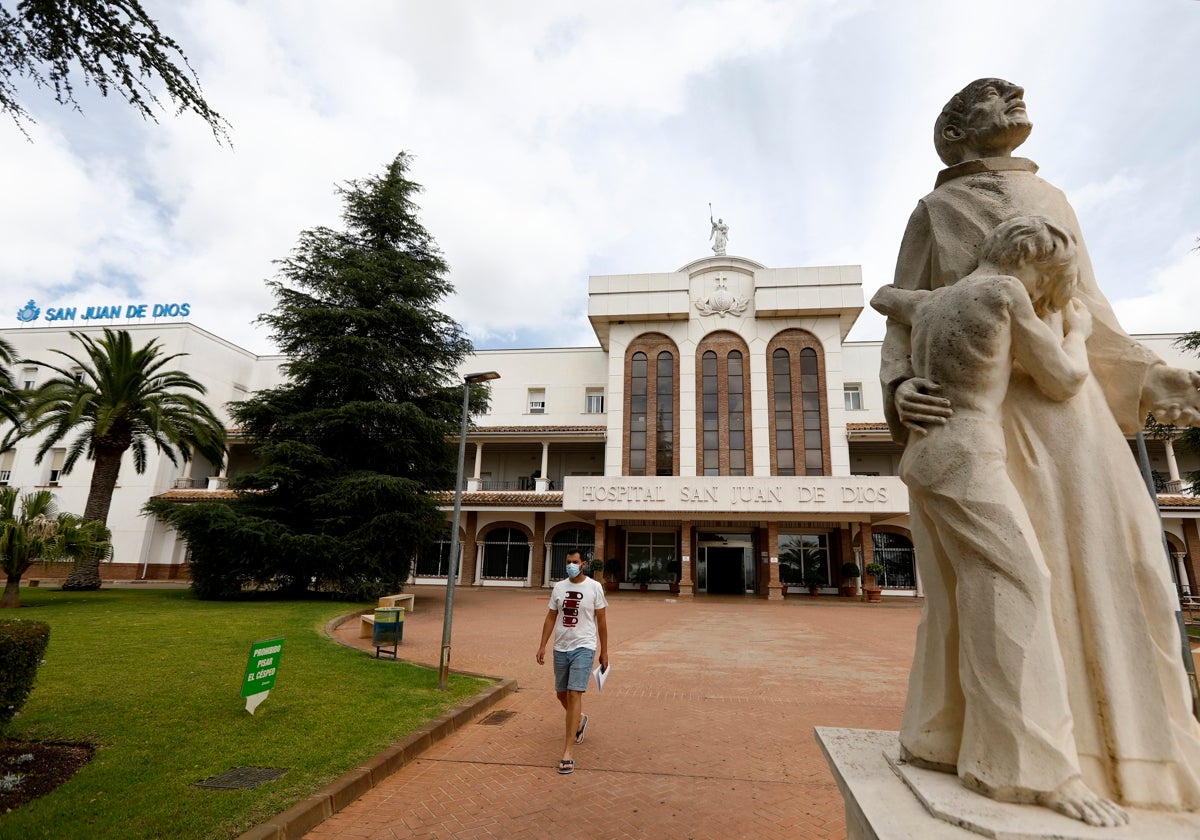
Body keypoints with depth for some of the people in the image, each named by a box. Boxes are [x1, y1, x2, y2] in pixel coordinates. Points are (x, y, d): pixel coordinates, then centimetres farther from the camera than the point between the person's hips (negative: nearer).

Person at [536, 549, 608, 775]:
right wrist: (542, 646, 4)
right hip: (561, 648, 5)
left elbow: (601, 621, -1)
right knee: (561, 693, 16)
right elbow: (551, 618, 10)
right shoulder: (558, 587, 4)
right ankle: (579, 720, 47)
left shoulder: (594, 587, -6)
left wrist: (604, 652, 0)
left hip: (583, 648, -5)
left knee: (574, 693, -13)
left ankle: (568, 753, -9)